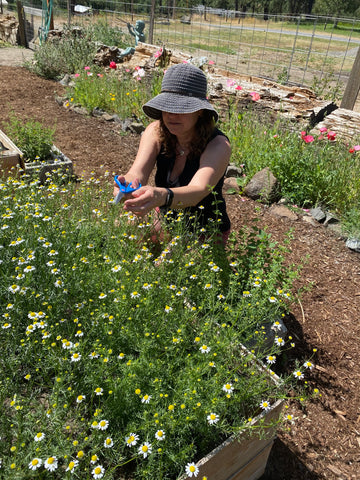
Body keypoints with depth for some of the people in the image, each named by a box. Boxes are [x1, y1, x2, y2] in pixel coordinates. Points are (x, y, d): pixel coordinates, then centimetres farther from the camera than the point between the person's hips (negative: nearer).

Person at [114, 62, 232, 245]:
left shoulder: (218, 145, -26)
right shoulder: (155, 131, -12)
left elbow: (198, 190, -42)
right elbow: (137, 172, -27)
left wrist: (162, 196, -63)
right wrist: (128, 185, -51)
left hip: (206, 231, -4)